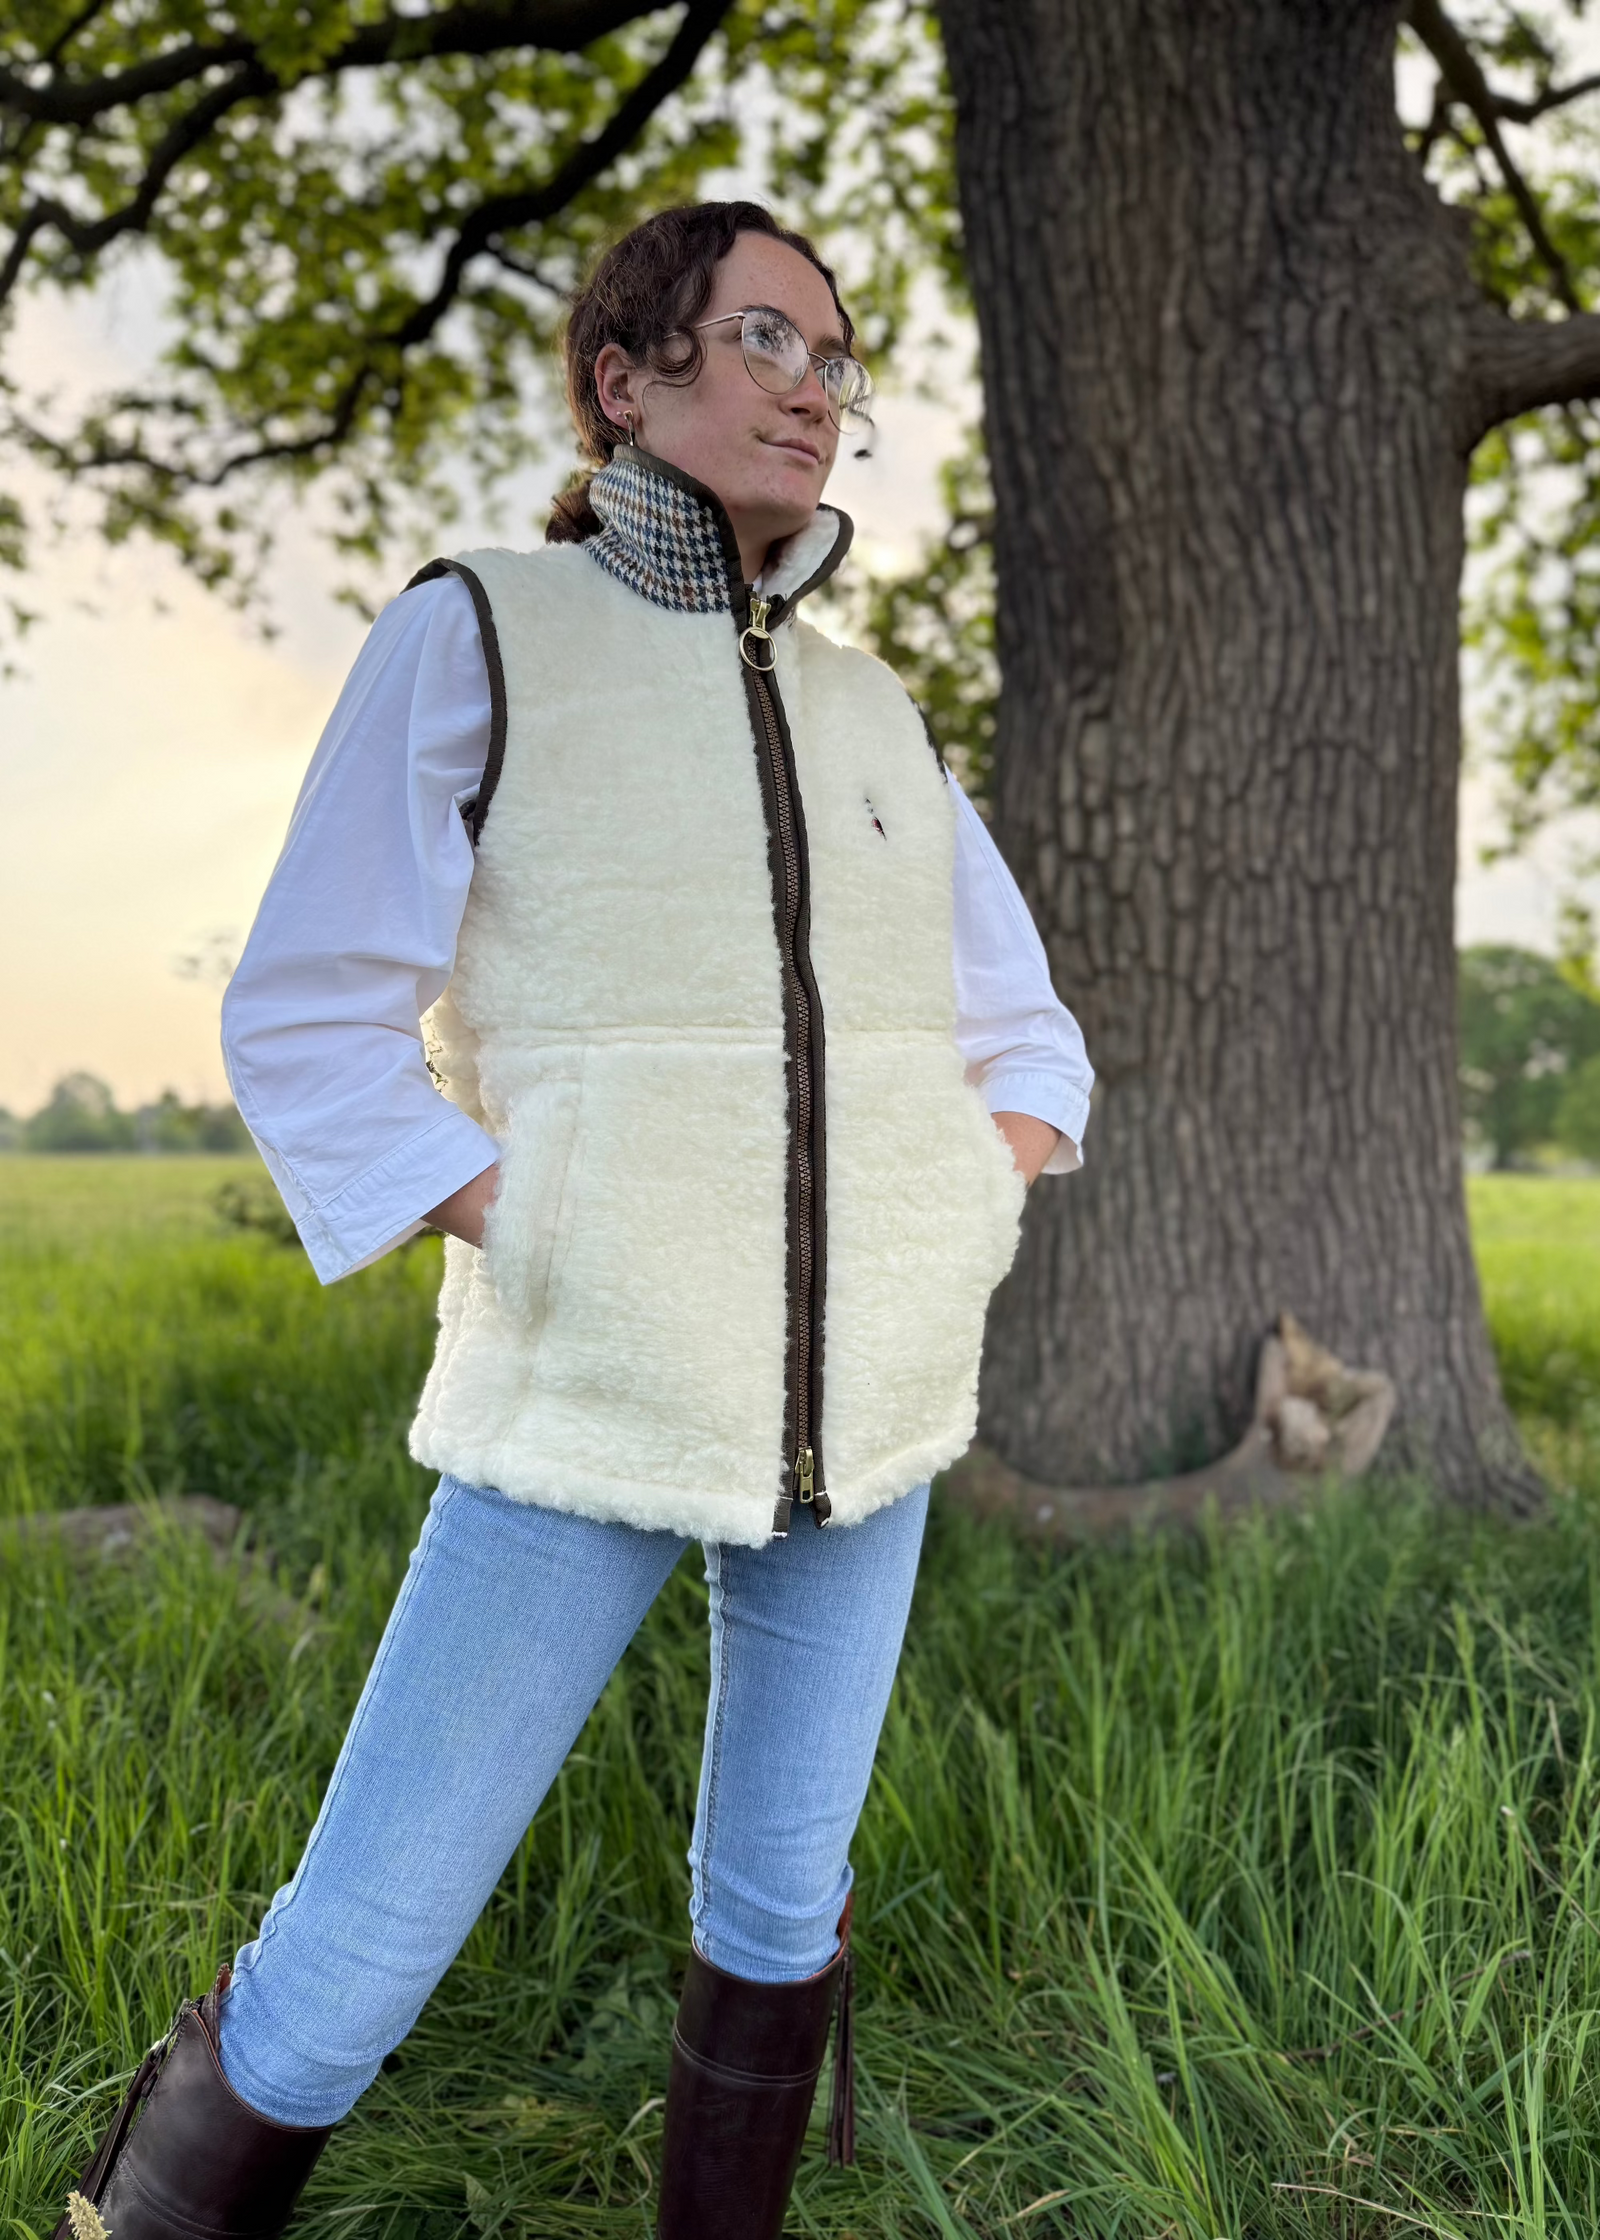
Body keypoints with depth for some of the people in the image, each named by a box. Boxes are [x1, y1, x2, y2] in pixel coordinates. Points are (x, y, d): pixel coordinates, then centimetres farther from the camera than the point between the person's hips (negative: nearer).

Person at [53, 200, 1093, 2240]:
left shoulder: (873, 714, 12)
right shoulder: (481, 633, -1)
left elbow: (1026, 1042, 17)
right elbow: (305, 1024, -5)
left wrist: (955, 1241, 0)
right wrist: (540, 1255, -12)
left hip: (867, 1394, 5)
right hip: (597, 1398, -4)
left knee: (779, 1904, 12)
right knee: (358, 1957, -1)